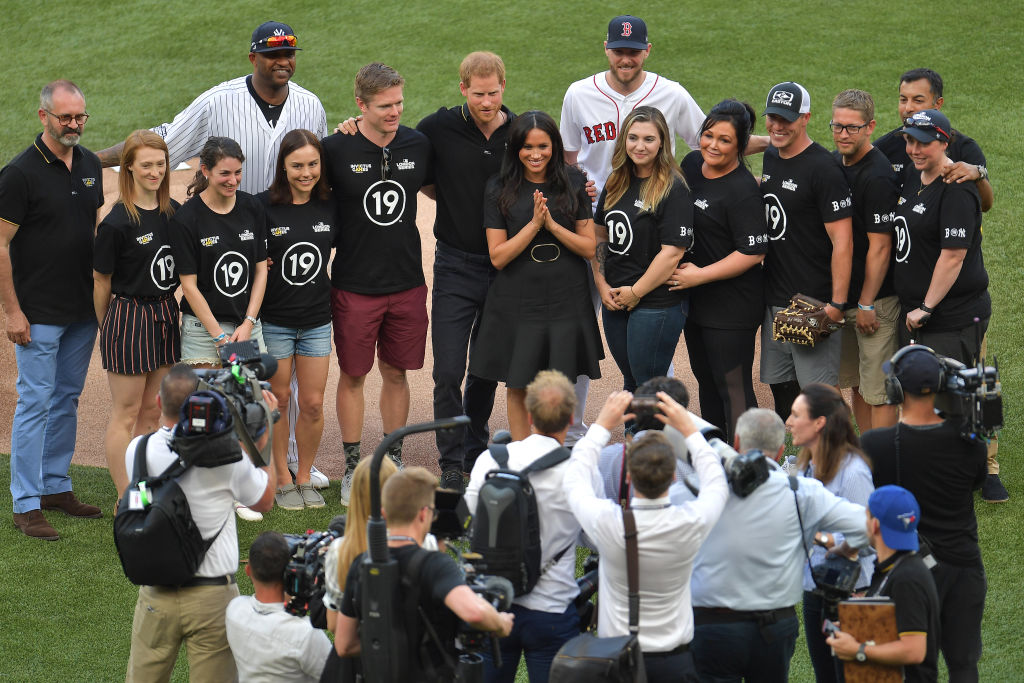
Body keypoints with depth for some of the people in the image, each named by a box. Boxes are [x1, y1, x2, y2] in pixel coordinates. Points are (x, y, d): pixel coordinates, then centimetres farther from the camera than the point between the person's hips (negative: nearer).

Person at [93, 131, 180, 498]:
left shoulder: (174, 212, 4)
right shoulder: (116, 223, -15)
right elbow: (101, 281, -7)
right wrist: (107, 328, 1)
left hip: (165, 316, 6)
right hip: (128, 319, -6)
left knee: (152, 410, 14)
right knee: (125, 413, 1)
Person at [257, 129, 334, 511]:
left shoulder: (330, 206, -1)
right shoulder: (263, 207, -11)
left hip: (317, 320, 3)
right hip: (273, 319, -3)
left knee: (313, 404, 4)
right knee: (279, 400, 7)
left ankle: (305, 478, 20)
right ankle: (282, 480, 19)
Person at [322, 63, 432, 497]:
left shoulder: (419, 146, 1)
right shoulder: (336, 150, -10)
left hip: (407, 282, 3)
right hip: (355, 286, -3)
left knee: (396, 372, 11)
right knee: (353, 375, 5)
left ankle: (393, 460, 23)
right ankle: (353, 466, 15)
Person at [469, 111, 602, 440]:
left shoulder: (573, 183, 2)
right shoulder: (500, 189, -3)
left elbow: (589, 248, 1)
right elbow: (498, 256, -6)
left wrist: (552, 224, -14)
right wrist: (534, 224, -17)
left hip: (565, 301, 1)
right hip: (517, 304, -1)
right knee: (519, 388, 6)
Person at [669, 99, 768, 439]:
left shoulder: (743, 190, -20)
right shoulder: (692, 165, 4)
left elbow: (753, 252, -21)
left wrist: (700, 275, -20)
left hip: (732, 306, -9)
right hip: (693, 298, 9)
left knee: (733, 387, -5)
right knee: (706, 381, 19)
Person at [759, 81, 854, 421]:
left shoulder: (823, 169, -15)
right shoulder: (771, 158, 11)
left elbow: (843, 242, -18)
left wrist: (836, 304, -21)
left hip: (814, 303, -8)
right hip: (773, 302, 8)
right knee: (780, 387, 12)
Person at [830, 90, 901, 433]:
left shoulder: (878, 177, -20)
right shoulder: (835, 162, 7)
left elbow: (880, 247, -19)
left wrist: (867, 304, -17)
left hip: (876, 297, -9)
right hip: (842, 295, 9)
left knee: (878, 388, -5)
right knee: (857, 382, 15)